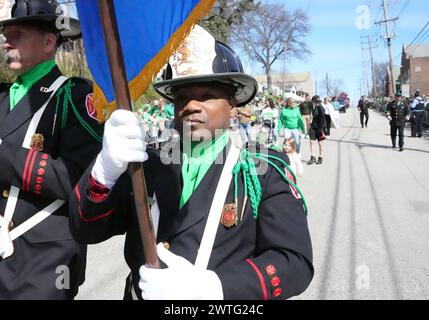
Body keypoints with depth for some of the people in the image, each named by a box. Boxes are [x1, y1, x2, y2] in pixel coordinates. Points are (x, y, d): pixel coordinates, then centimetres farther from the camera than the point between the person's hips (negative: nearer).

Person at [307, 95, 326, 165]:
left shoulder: (320, 108, -13)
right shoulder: (314, 108, 11)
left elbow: (322, 119, -16)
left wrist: (322, 129, -20)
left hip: (319, 128, -7)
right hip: (313, 127, 7)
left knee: (320, 142, 6)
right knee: (312, 141, -2)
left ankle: (320, 158, 18)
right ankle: (313, 157, 2)